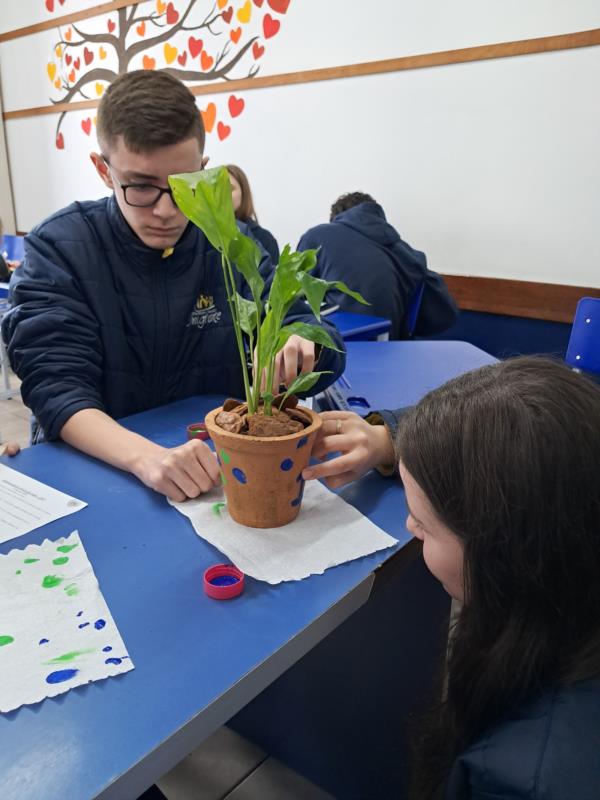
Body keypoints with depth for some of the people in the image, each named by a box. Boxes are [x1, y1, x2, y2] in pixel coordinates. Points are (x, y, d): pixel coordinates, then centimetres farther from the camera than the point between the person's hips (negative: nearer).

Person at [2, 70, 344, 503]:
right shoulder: (57, 249, -5)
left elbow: (317, 338, 0)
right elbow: (57, 387, -14)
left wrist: (299, 349, -23)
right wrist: (144, 456, -33)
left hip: (221, 463, 4)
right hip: (94, 466, -3)